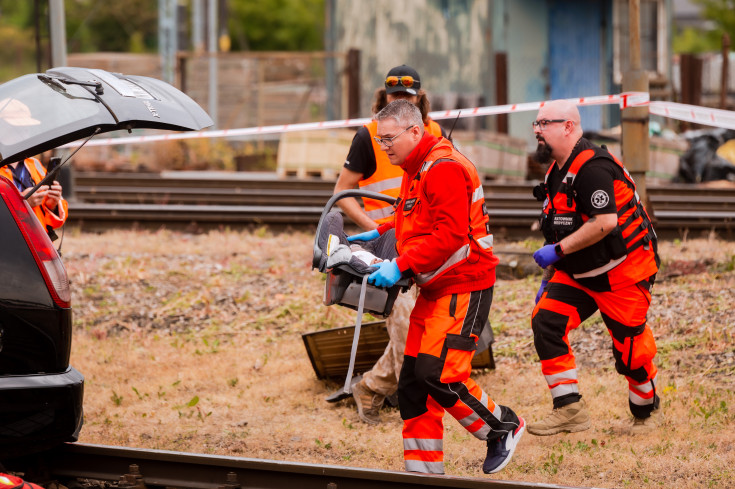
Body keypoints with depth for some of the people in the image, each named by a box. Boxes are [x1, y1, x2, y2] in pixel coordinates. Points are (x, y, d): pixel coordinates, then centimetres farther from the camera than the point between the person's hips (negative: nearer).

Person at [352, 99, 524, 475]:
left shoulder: (444, 169, -17)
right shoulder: (415, 170, 16)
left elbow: (450, 235, -25)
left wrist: (401, 266, -27)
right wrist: (379, 234, 15)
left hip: (464, 289, -10)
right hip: (435, 289, 10)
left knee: (439, 375, -17)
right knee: (412, 385, 6)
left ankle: (504, 428, 5)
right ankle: (424, 472, 10)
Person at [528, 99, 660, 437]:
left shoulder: (592, 168, -21)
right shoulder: (558, 171, 10)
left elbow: (605, 222, -30)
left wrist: (558, 250, -26)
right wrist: (548, 278, 19)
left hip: (622, 272, -9)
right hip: (579, 271, 9)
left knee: (630, 351, -1)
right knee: (546, 321, -9)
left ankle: (645, 413, 24)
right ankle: (569, 410, -8)